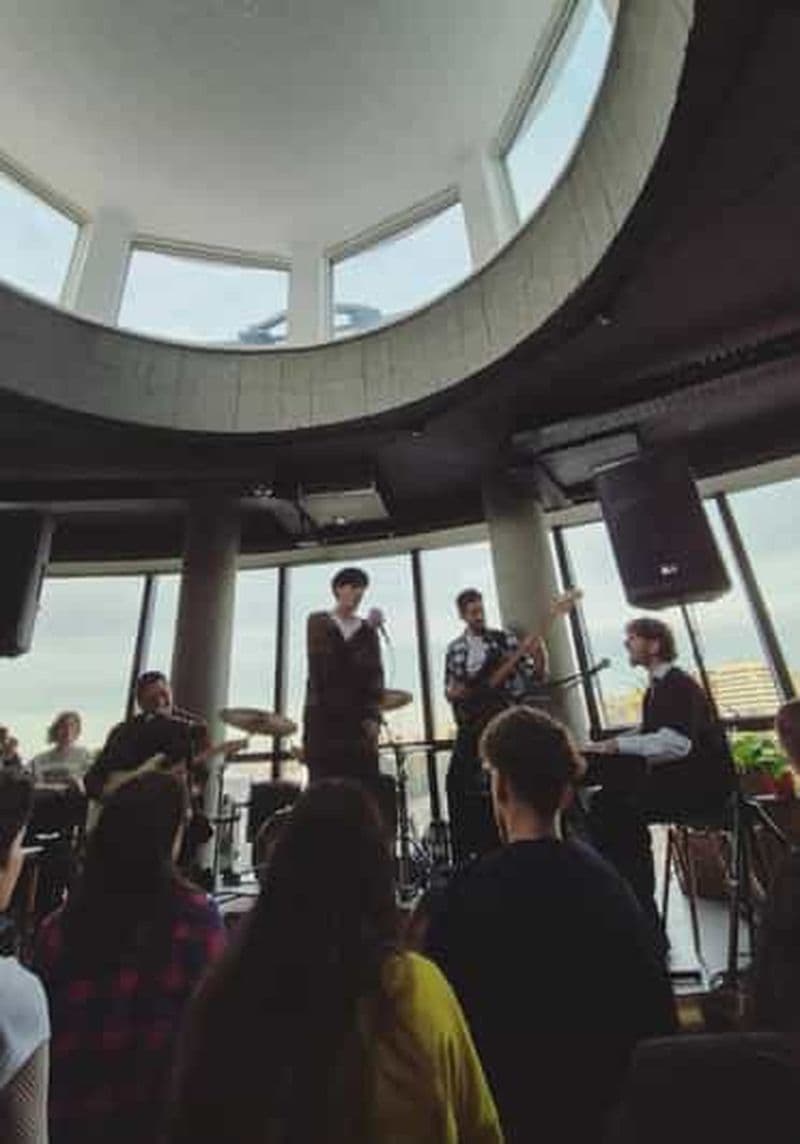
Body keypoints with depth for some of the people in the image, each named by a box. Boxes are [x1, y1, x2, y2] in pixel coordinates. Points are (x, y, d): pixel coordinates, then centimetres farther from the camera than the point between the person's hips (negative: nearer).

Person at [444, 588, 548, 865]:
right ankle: (464, 852, 14)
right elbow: (450, 690, 14)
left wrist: (539, 661, -24)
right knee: (457, 780, -3)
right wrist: (452, 692, -8)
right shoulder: (454, 649, 8)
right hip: (472, 722, 2)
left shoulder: (504, 638, 0)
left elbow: (531, 676, -5)